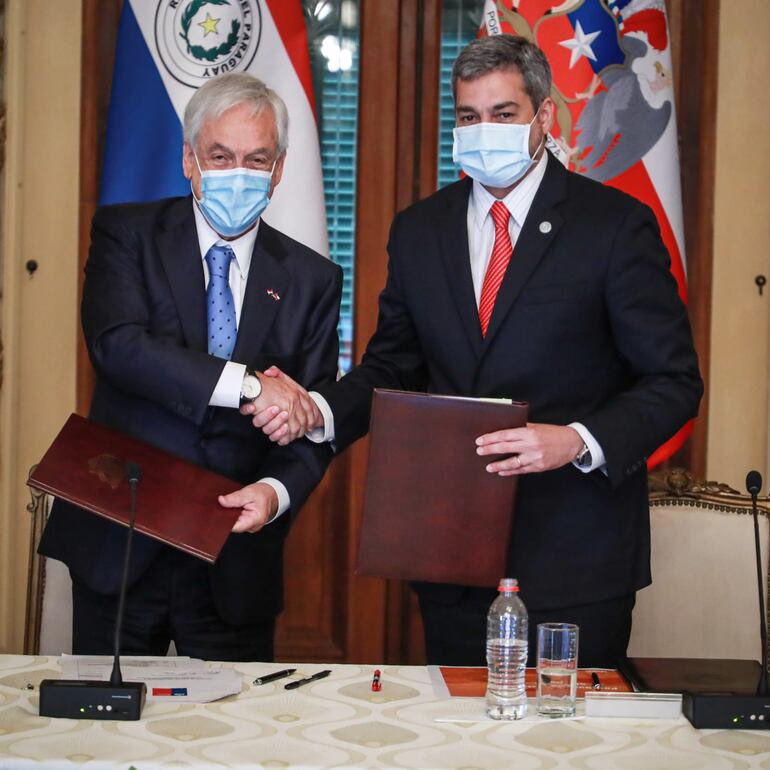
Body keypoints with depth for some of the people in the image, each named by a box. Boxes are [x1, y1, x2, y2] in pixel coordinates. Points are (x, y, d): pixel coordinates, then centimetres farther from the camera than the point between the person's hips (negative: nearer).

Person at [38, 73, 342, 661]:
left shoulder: (313, 279, 5)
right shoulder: (127, 233, 0)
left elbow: (314, 423, 2)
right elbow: (117, 344, -18)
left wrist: (277, 491, -18)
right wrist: (247, 384, -25)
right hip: (120, 544, -1)